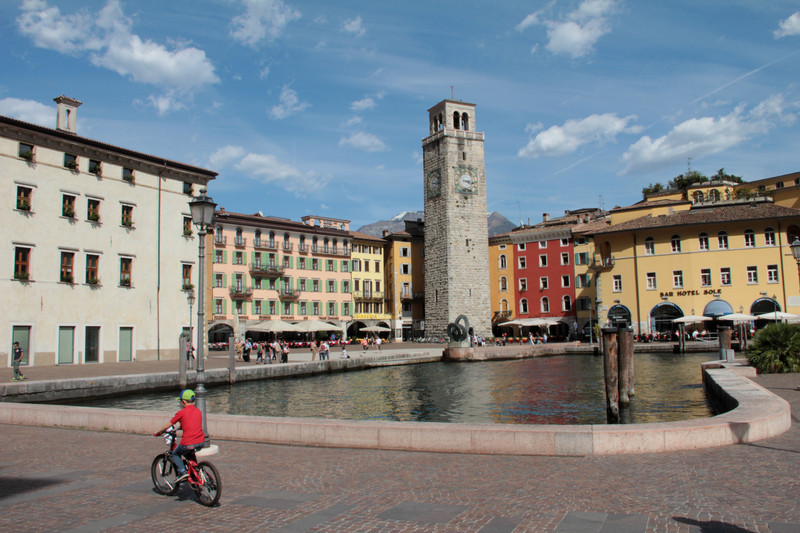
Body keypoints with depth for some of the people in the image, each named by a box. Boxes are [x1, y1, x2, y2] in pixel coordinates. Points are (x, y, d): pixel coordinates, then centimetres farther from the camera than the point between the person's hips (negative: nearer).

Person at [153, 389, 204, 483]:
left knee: (174, 454, 20)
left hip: (188, 444, -6)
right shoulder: (198, 411, 14)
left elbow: (168, 425, 7)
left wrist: (158, 432, 23)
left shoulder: (181, 412, -2)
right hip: (201, 443, 6)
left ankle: (182, 471, 1)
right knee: (189, 453, 34)